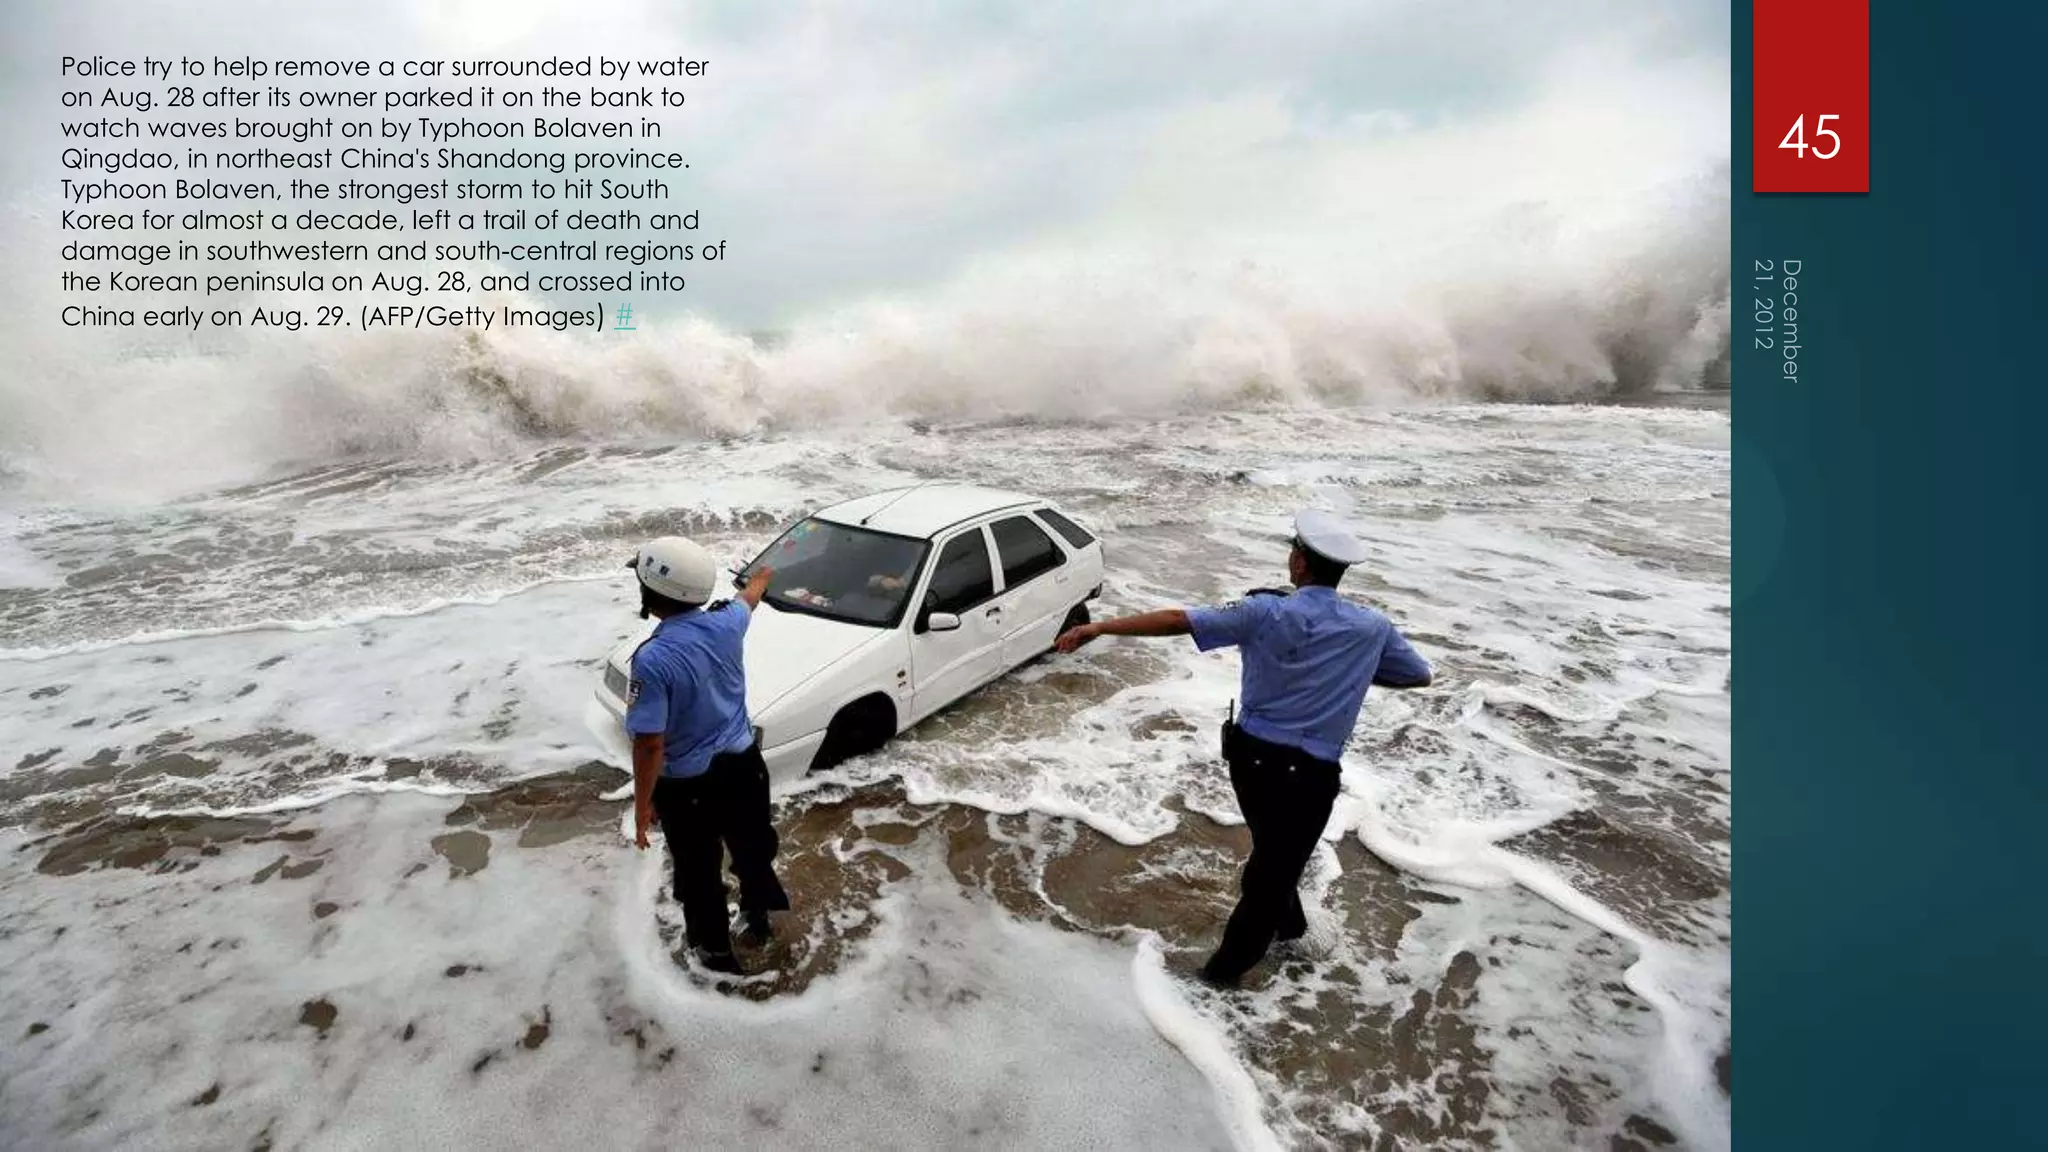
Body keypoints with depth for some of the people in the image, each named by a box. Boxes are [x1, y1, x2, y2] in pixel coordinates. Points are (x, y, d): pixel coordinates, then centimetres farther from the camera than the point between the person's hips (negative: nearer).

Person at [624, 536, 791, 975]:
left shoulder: (653, 659, -28)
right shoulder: (726, 622, -11)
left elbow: (649, 744, -25)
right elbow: (748, 599, 15)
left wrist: (642, 804, -12)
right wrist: (762, 578, 37)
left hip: (687, 784, -5)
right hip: (743, 762, 6)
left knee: (698, 870, 18)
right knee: (753, 845, 27)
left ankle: (715, 948, 37)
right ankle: (759, 919, 50)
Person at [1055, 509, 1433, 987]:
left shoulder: (1266, 612, -11)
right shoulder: (1373, 627, -5)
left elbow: (1177, 620, -15)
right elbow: (1420, 676, 13)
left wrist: (1098, 627, -11)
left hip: (1251, 755, 1)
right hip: (1310, 773, -1)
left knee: (1271, 851, 28)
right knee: (1277, 866, 15)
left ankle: (1287, 922, 49)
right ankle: (1226, 966, 27)